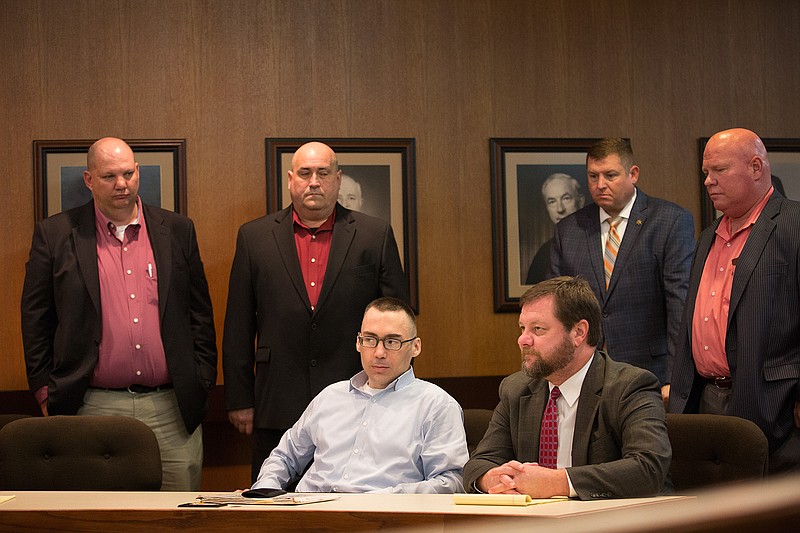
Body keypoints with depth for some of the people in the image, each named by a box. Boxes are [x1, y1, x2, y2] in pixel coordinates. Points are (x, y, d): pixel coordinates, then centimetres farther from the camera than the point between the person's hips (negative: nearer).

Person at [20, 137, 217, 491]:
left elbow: (200, 313, 13)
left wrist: (201, 382, 8)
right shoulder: (55, 235, 4)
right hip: (93, 406, -2)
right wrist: (47, 393, 1)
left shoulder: (177, 231, 10)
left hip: (171, 409, 2)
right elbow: (35, 318, 6)